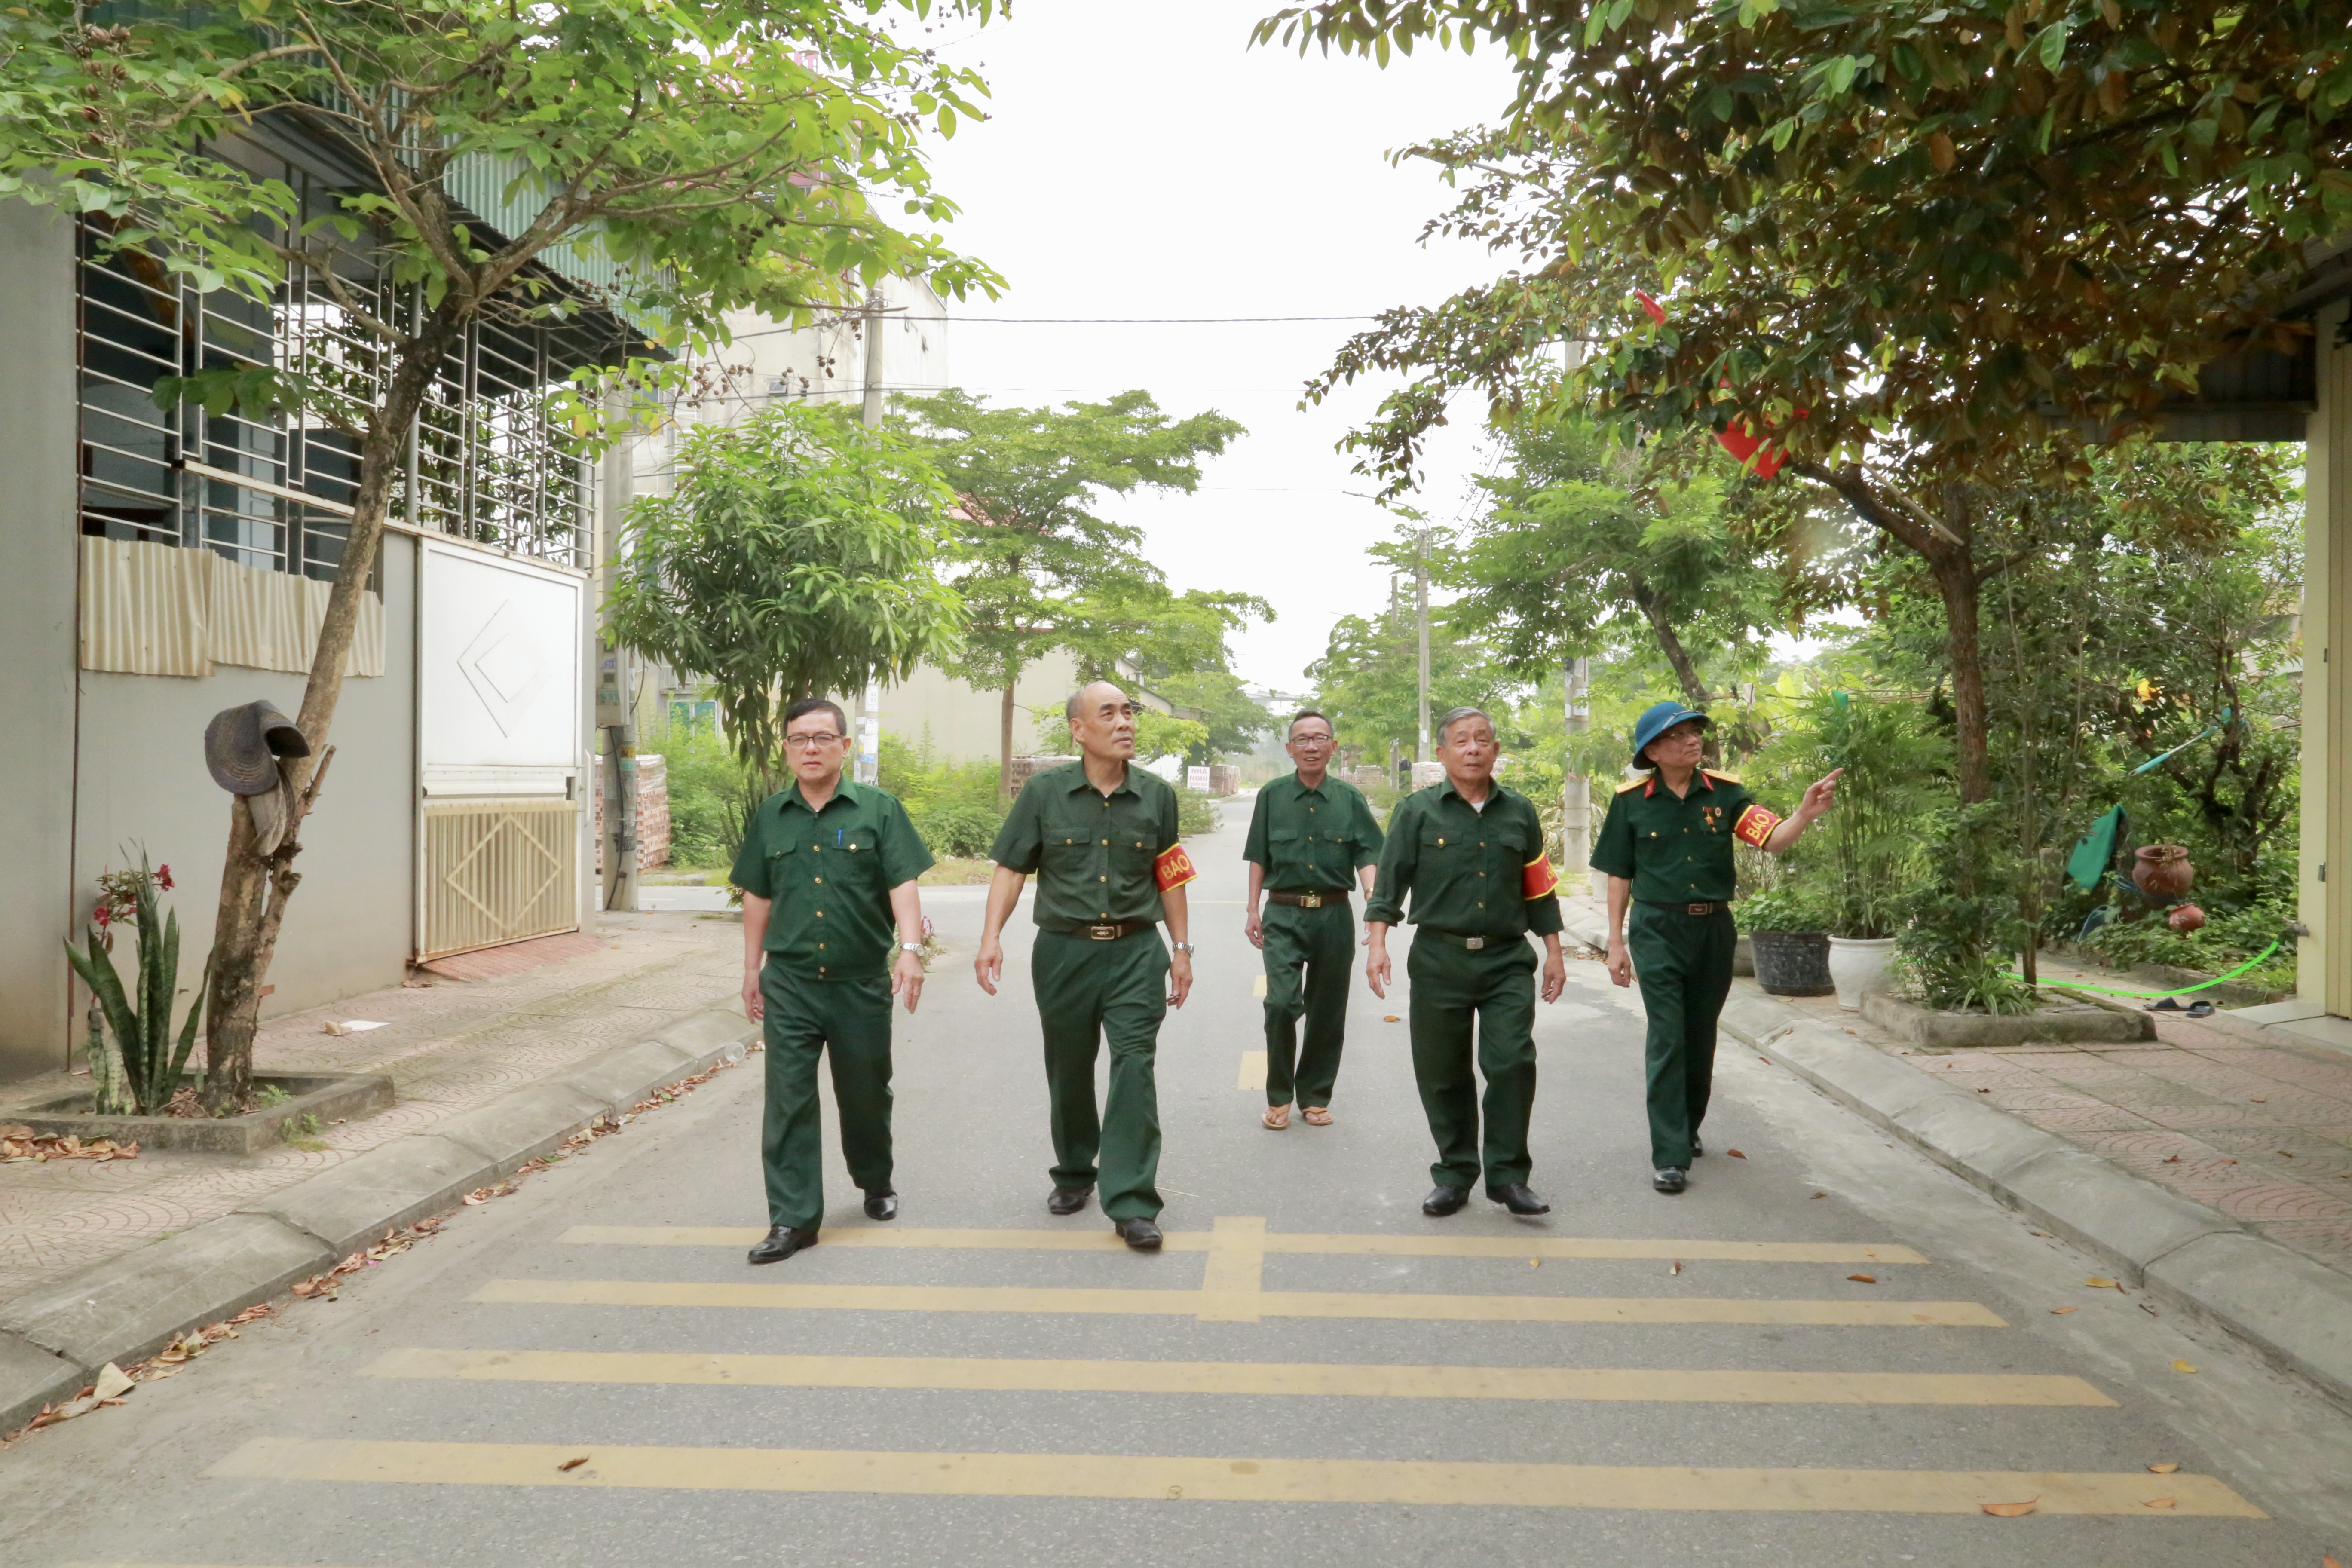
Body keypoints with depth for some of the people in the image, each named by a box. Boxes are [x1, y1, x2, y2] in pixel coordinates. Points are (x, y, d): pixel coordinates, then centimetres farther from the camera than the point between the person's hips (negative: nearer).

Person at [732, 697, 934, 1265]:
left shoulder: (878, 809, -2)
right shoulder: (771, 817, 7)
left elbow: (902, 884, -8)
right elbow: (758, 897, 13)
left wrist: (910, 949, -21)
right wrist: (752, 969, 13)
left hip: (861, 982, -1)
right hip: (789, 983, 2)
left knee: (866, 1093, 13)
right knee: (788, 1101, -2)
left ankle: (876, 1183, 38)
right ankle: (793, 1219, 5)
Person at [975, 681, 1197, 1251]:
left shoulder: (1156, 796, 3)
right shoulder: (1045, 792, -2)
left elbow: (1169, 878, 10)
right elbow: (1011, 869, 0)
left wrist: (1181, 949, 9)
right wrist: (991, 938, -10)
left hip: (1135, 952, 0)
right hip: (1064, 950, 1)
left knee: (1134, 1069, -9)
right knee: (1068, 1072, 14)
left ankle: (1132, 1203, -4)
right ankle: (1074, 1173, 36)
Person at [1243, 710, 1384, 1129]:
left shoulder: (1350, 798, 4)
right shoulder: (1272, 796, 5)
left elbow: (1368, 856, -1)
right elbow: (1259, 858, 9)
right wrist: (1252, 910, 4)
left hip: (1333, 916, 1)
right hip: (1284, 915, -1)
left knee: (1327, 1011, 8)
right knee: (1281, 1003, -13)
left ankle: (1315, 1097, 23)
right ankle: (1279, 1097, 5)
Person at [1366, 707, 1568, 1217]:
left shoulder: (1519, 812, 10)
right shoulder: (1417, 811, 3)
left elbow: (1539, 888, 15)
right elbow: (1389, 881, 0)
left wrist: (1554, 952, 14)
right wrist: (1377, 943, -9)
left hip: (1507, 962, 1)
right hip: (1439, 960, -1)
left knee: (1513, 1063, -9)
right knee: (1442, 1074, 5)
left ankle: (1508, 1175, 6)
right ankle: (1455, 1174, 21)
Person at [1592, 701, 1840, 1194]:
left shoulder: (1724, 792, -1)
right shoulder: (1632, 801, -4)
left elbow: (1772, 839, -14)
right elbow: (1619, 875, 2)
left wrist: (1806, 813, -35)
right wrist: (1616, 942, 1)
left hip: (1714, 928, 3)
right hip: (1658, 931, -3)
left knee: (1701, 1038, 14)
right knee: (1667, 1040, -7)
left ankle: (1688, 1129, 34)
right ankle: (1669, 1155, -4)